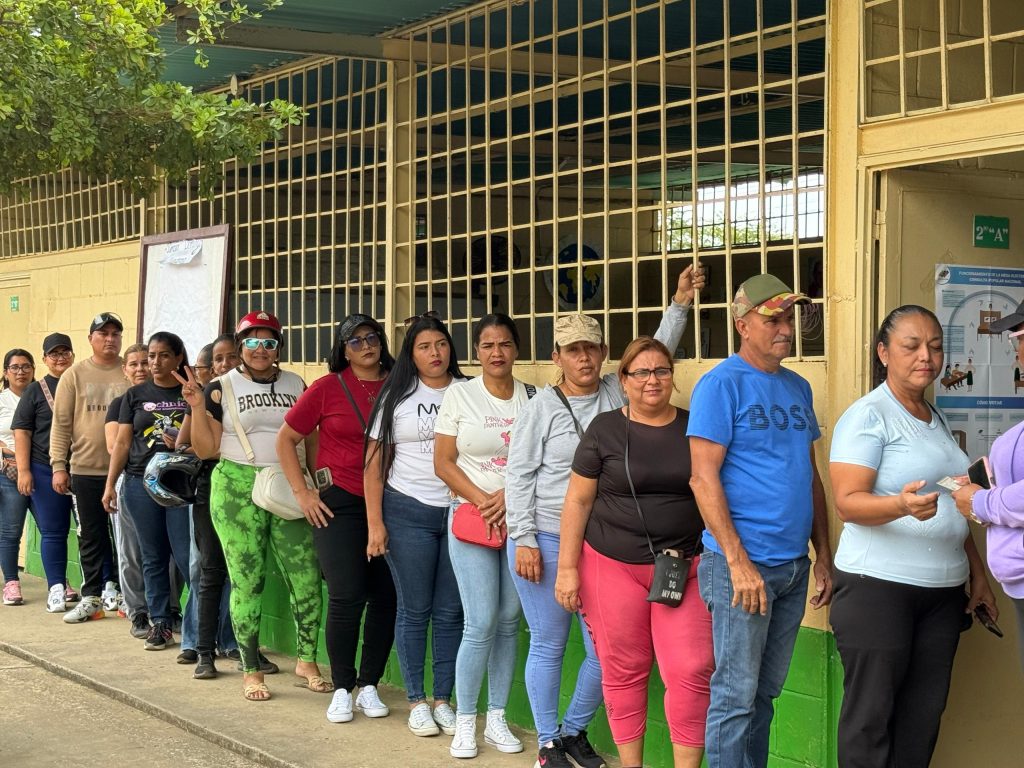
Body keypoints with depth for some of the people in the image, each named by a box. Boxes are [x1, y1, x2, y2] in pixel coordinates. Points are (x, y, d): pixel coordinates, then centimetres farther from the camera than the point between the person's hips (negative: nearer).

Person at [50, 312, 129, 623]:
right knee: (91, 536, 8)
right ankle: (92, 597, 16)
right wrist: (58, 466, -3)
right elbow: (61, 424, 2)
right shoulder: (75, 375, 3)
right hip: (86, 469, 1)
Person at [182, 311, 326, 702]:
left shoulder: (296, 385, 11)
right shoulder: (222, 388, 2)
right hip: (238, 490, -2)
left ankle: (306, 660, 15)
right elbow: (205, 450, 0)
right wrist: (197, 407, -11)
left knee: (306, 578, -2)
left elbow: (311, 440, 16)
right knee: (247, 581, 0)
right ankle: (251, 670, 12)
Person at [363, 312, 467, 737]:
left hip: (458, 512, 1)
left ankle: (443, 700, 15)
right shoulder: (397, 396, 3)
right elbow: (376, 462, 3)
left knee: (450, 611, 5)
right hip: (409, 512, -1)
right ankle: (416, 702, 14)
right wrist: (375, 523, -3)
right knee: (414, 609, 4)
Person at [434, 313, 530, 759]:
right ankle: (464, 723, 5)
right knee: (481, 623, -8)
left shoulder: (531, 397, 6)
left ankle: (497, 719, 16)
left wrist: (509, 496, -11)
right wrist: (483, 501, -11)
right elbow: (443, 462, -1)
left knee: (509, 621, 5)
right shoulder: (459, 395, 2)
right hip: (471, 518, -2)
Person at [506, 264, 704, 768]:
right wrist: (524, 540, -10)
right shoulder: (541, 407, -3)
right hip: (545, 542, -3)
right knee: (548, 646, 5)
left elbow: (657, 356, 7)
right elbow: (519, 476, -4)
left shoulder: (617, 393, 7)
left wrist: (681, 303, -4)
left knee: (605, 649, 4)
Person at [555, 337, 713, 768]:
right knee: (623, 670, 5)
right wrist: (567, 568, -1)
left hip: (683, 566, 1)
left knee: (690, 671, -8)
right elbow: (578, 501, 3)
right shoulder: (605, 429, 1)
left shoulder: (694, 428, 6)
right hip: (614, 566, -1)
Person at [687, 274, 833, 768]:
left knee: (766, 692, 15)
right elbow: (704, 478, -15)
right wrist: (739, 562, -19)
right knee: (735, 695, -1)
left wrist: (824, 557, 13)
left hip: (794, 565, 7)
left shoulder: (798, 388, 13)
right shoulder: (721, 384, -9)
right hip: (743, 565, -7)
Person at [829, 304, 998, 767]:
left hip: (942, 591, 7)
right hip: (878, 588, -7)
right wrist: (902, 505, -36)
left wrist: (978, 574, 19)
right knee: (871, 715, -3)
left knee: (923, 716, 6)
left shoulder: (936, 419, 17)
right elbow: (848, 503, -18)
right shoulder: (867, 416, -8)